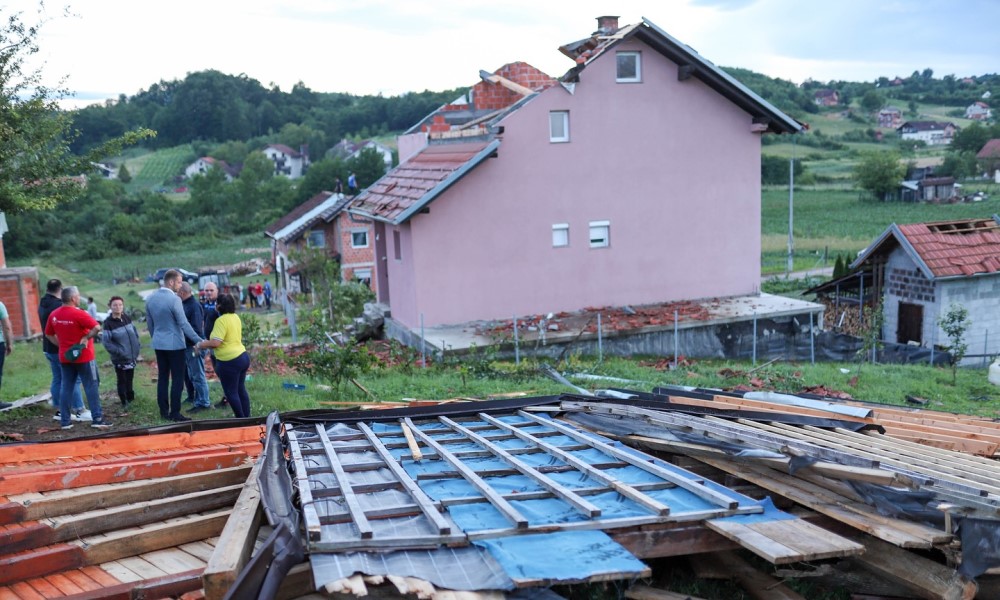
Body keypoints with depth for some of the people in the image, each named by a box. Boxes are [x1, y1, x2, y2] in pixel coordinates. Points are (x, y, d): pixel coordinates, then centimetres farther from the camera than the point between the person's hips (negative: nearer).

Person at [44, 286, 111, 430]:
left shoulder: (54, 315, 4)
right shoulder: (78, 313, -16)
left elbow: (48, 334, 15)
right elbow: (97, 327, -26)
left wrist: (61, 344, 13)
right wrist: (86, 338, -12)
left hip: (65, 357, 6)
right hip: (83, 357, -6)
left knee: (66, 388, 11)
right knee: (91, 387, 0)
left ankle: (65, 421, 13)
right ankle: (97, 419, 0)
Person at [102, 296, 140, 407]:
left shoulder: (127, 318, 3)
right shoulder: (108, 323, -14)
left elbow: (135, 333, 15)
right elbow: (106, 341, -15)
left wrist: (136, 348, 6)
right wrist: (119, 351, -19)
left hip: (132, 356, 5)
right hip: (120, 358, -5)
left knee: (130, 379, 17)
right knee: (122, 380, 2)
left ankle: (130, 399, 31)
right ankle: (125, 402, 12)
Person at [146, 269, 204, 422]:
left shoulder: (150, 298, 5)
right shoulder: (174, 299, -17)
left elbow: (149, 322, 13)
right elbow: (183, 324, -18)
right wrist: (199, 341, -14)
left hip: (158, 344, 7)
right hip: (174, 344, -7)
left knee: (162, 377, 12)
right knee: (177, 379, -2)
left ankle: (163, 411, 15)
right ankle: (175, 413, -2)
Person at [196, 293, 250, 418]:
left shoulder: (221, 320, -18)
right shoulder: (236, 317, 9)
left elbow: (215, 342, -24)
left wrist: (200, 344, -9)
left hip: (229, 361, -9)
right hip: (242, 356, 9)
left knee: (231, 392, 3)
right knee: (241, 389, 15)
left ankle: (241, 419, 8)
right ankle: (247, 418, 20)